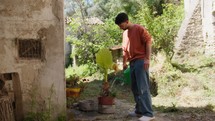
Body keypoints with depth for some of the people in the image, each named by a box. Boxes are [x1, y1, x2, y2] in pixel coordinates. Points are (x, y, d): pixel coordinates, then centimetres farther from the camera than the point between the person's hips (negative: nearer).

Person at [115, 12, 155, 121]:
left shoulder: (139, 29, -7)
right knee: (135, 88, 9)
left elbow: (148, 41, -12)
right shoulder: (125, 33, 18)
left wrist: (147, 58, -19)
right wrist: (124, 62, 22)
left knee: (143, 88, -13)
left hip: (141, 61, -9)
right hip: (132, 62, 9)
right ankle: (139, 111, 18)